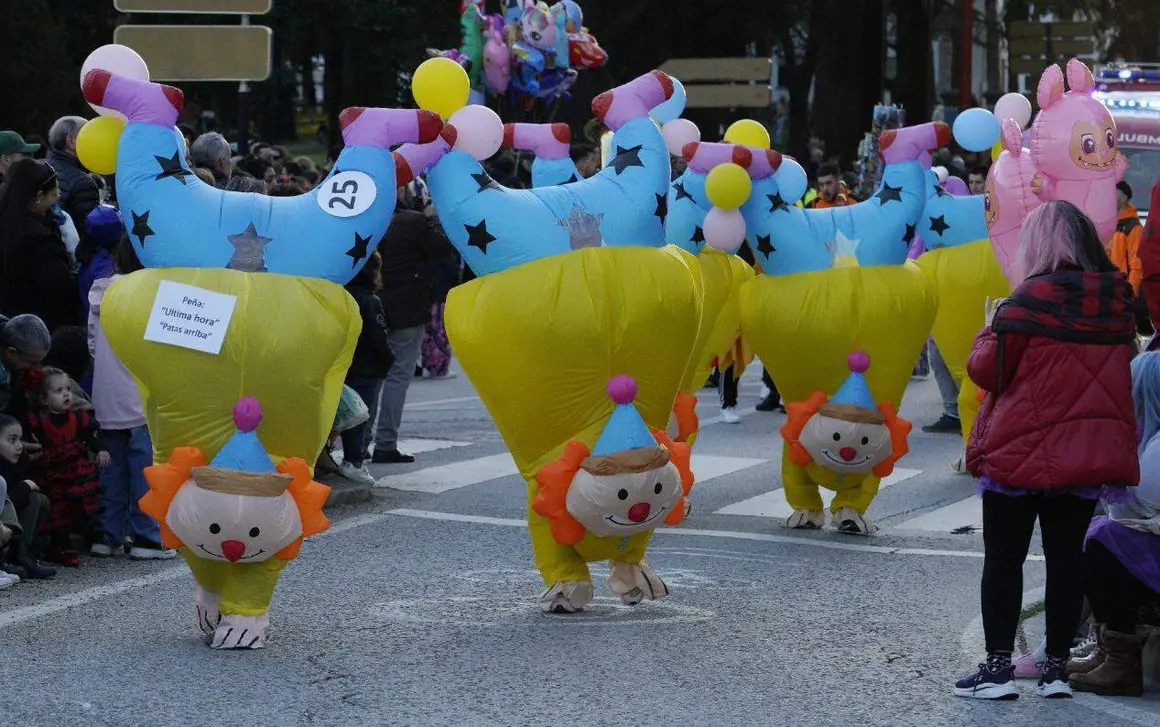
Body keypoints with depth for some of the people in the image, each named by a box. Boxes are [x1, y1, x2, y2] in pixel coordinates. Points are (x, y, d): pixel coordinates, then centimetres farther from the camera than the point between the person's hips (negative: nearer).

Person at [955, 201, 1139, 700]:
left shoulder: (1031, 299, -15)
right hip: (1092, 451, 5)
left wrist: (993, 326, 6)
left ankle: (998, 666, 3)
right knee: (1066, 555, 10)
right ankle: (1056, 667, 12)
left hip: (1022, 452, -5)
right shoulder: (1118, 302, 2)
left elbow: (986, 370, -11)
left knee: (1003, 556, 4)